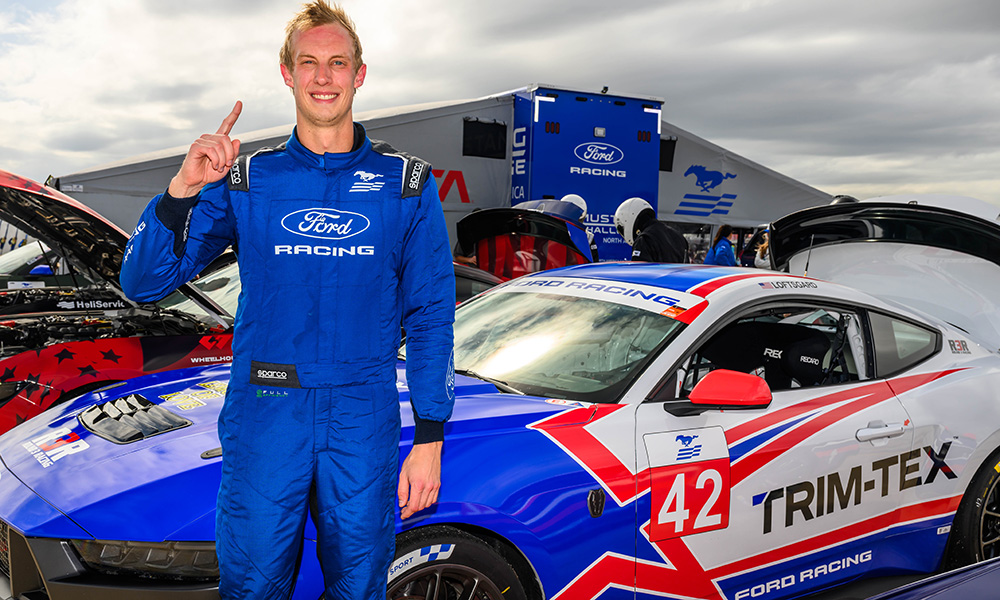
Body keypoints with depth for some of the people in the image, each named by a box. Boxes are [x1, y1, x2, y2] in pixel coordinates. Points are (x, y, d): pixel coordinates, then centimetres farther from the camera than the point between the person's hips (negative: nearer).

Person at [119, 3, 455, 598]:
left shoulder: (407, 184, 2)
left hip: (366, 421, 0)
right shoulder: (244, 180, 3)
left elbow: (430, 317, 1)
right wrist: (182, 189, -18)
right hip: (264, 416, 0)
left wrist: (429, 439, -3)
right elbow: (143, 283, -2)